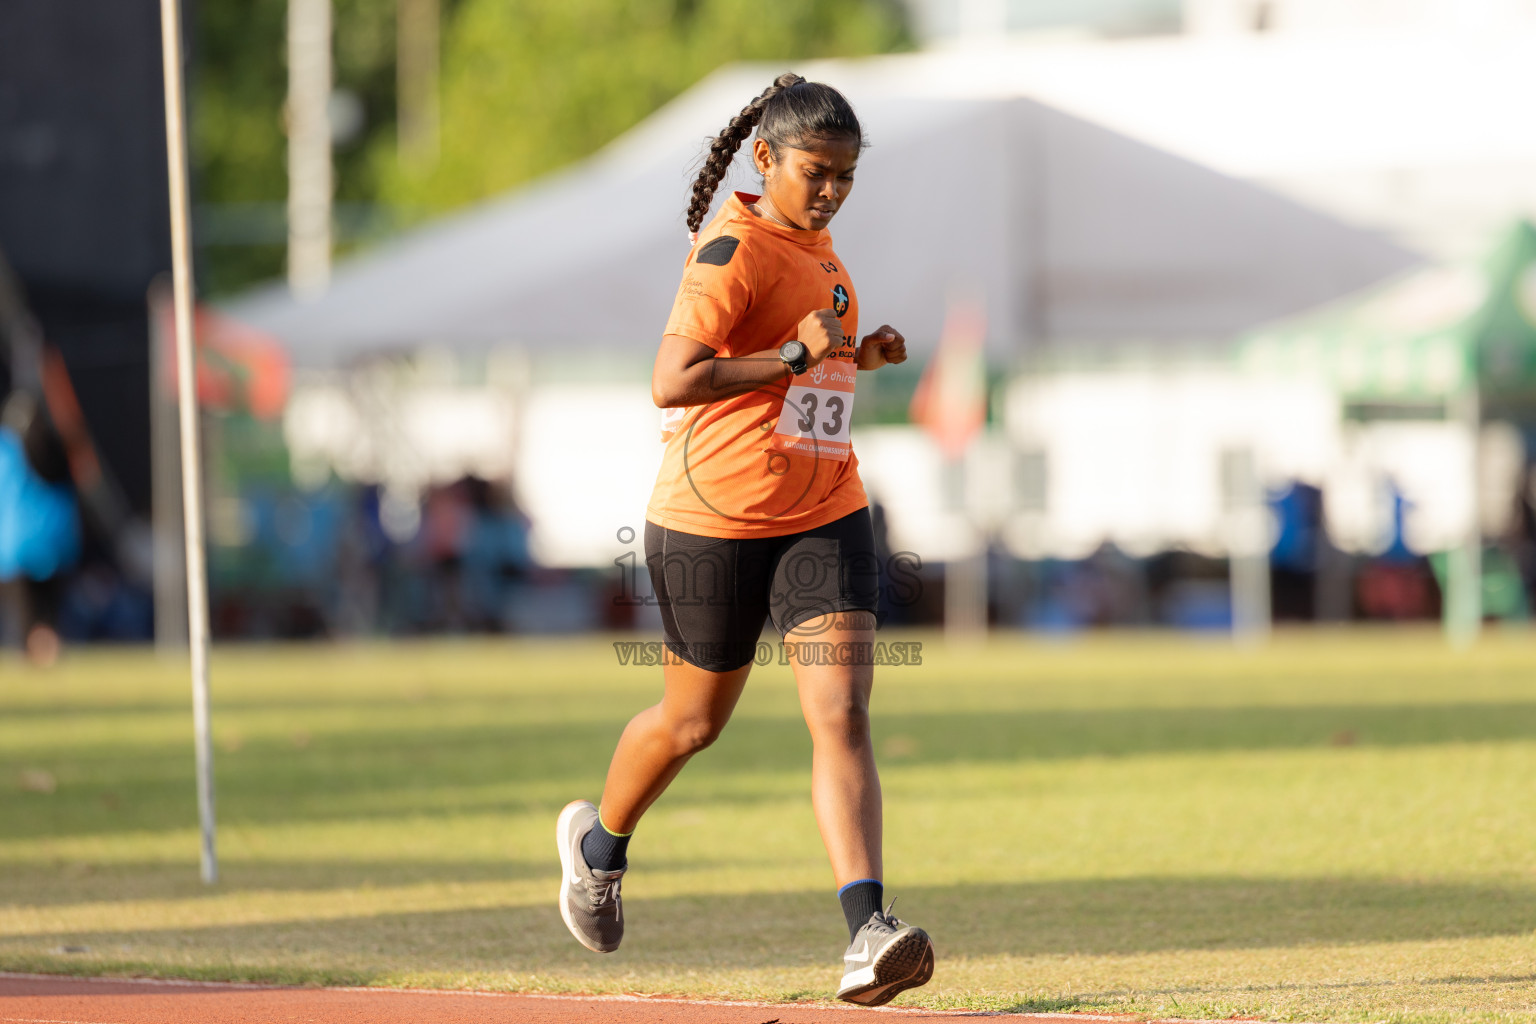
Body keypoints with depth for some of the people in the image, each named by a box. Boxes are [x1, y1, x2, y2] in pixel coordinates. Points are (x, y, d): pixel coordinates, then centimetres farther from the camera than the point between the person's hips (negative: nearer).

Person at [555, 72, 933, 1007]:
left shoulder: (814, 243, 11)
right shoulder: (735, 248, -16)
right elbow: (672, 382, -24)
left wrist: (856, 356, 9)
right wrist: (800, 352, -25)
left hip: (825, 516, 6)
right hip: (715, 517, -6)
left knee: (843, 717, -12)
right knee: (695, 719, 13)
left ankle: (869, 933, -23)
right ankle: (601, 843, 44)